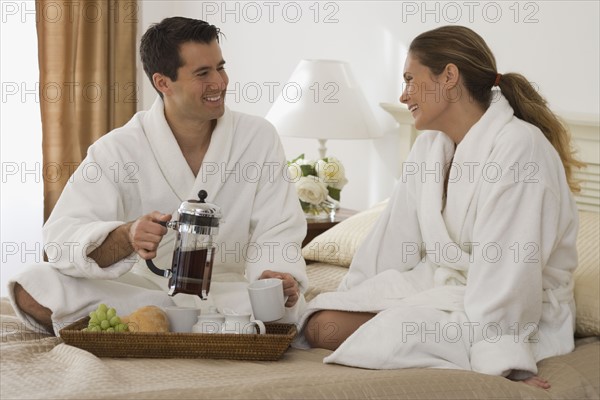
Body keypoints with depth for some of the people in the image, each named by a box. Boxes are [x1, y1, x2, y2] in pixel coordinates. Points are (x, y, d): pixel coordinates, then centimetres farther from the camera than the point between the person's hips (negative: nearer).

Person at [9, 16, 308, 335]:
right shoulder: (118, 150, -8)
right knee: (33, 290, -23)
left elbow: (275, 232, -3)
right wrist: (127, 238, -40)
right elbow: (62, 238, -18)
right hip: (134, 286, 1)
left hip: (225, 290, -1)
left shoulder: (259, 138, -2)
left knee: (286, 303, -32)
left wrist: (276, 275, -28)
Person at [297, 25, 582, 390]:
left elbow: (507, 266, -26)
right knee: (321, 325, -11)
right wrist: (347, 302, 3)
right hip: (439, 283, 7)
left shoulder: (517, 146, -19)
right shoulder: (431, 145, 8)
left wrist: (503, 358, -28)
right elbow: (395, 235, 7)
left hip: (514, 308, -7)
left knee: (390, 340, -29)